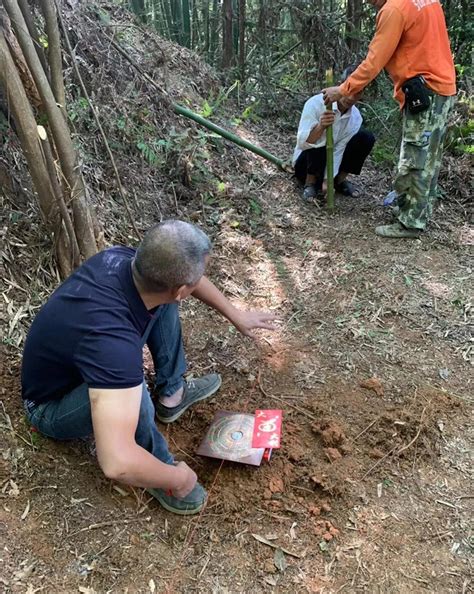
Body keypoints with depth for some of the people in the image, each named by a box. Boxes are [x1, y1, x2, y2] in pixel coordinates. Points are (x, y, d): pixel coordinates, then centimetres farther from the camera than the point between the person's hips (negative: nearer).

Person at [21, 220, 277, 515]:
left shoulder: (124, 258, -22)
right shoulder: (112, 340, -45)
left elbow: (182, 277, 0)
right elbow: (117, 463, -50)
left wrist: (236, 315, 7)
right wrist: (178, 478, -30)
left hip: (82, 353, 7)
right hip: (53, 406, -7)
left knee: (163, 286, -4)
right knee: (132, 392, -39)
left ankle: (172, 393, 13)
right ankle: (162, 472, -7)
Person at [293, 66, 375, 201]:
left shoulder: (355, 117, -11)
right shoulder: (316, 103, -24)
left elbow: (339, 150, -15)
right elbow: (302, 143, -32)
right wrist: (321, 127, -50)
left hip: (331, 160, 4)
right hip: (306, 164, -4)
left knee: (366, 138, -11)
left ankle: (340, 180, 0)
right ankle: (310, 183, -14)